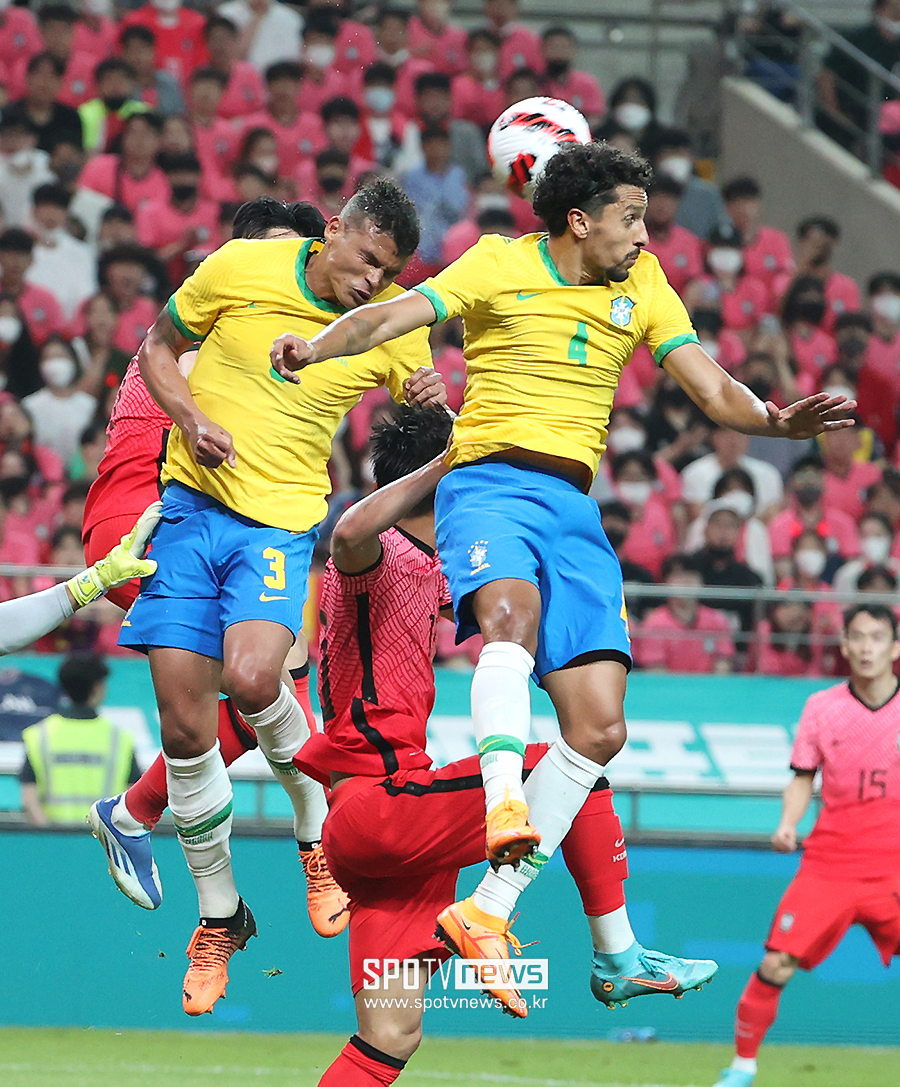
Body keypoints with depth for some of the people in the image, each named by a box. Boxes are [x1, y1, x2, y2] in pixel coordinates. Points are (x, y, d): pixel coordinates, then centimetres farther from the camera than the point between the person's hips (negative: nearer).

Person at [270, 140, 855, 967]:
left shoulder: (642, 286, 13)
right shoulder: (500, 265, 1)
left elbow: (712, 388, 8)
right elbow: (394, 315, -10)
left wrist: (774, 420, -14)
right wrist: (316, 347, -30)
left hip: (574, 506, 5)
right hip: (489, 484, -5)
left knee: (599, 728, -4)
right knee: (512, 612, -39)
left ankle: (488, 911, 2)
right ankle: (503, 805, -53)